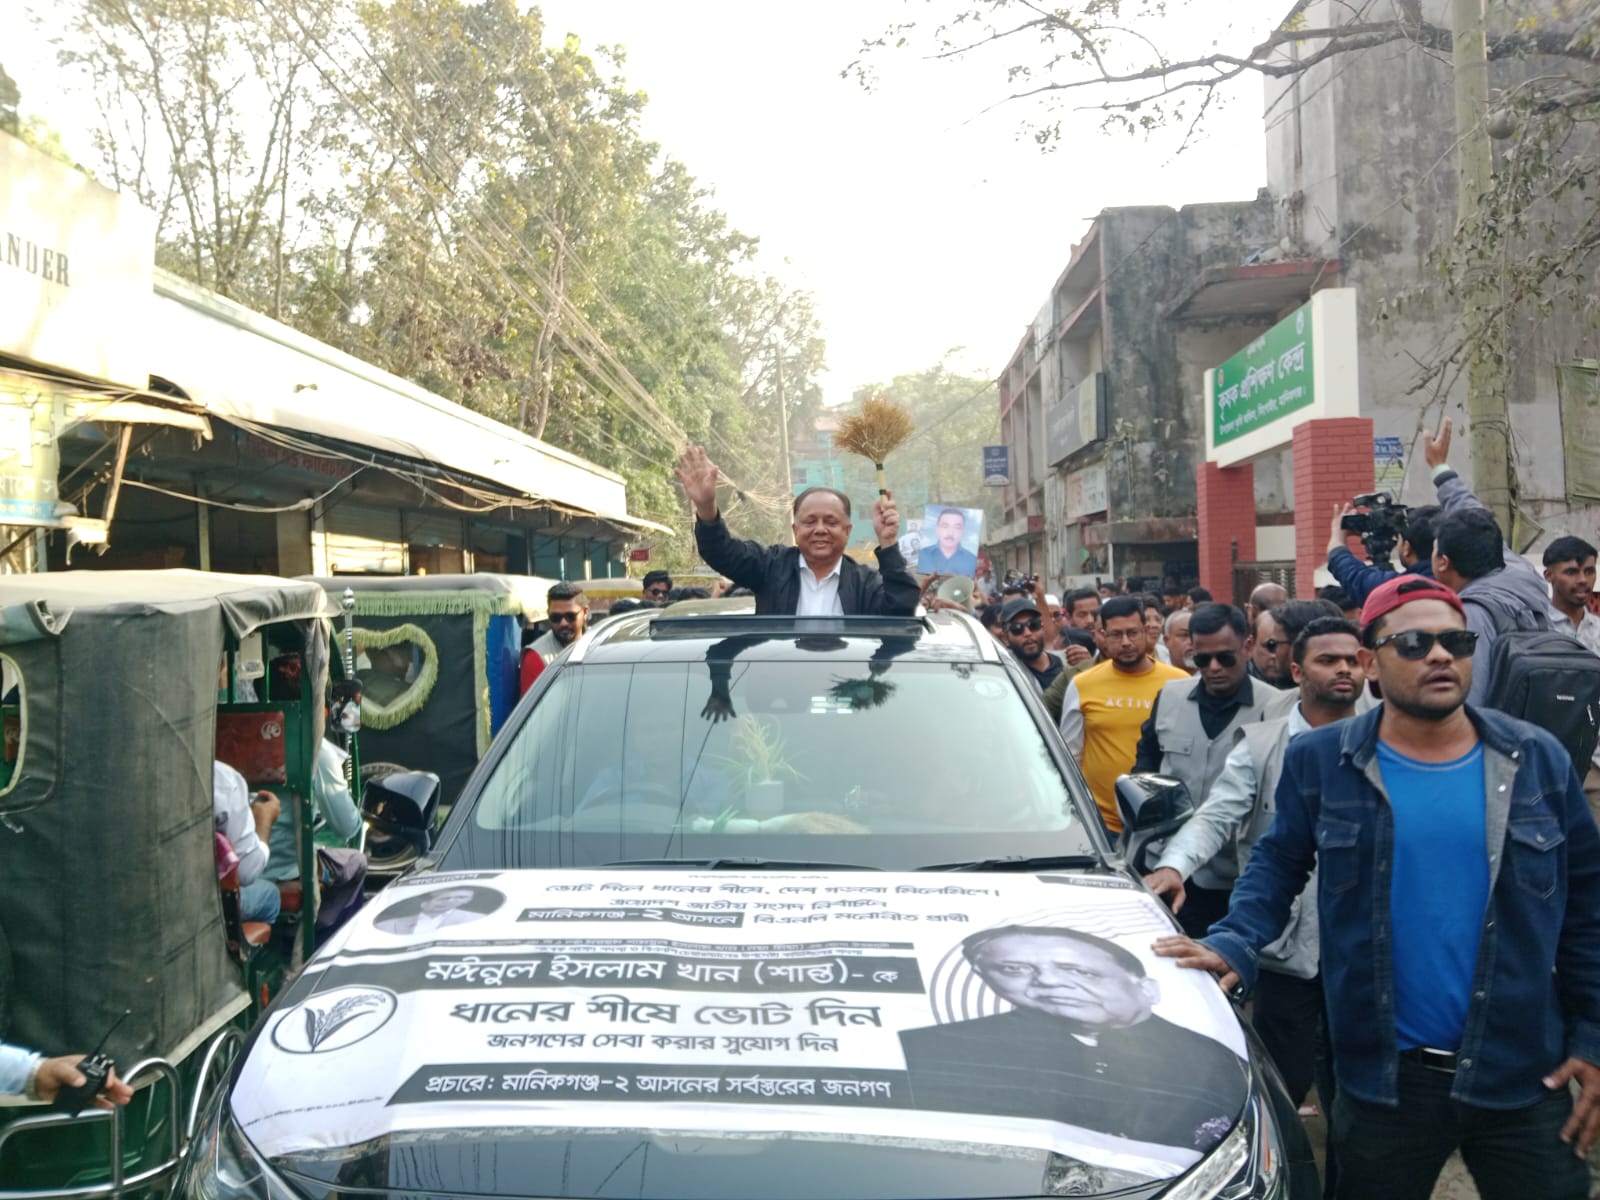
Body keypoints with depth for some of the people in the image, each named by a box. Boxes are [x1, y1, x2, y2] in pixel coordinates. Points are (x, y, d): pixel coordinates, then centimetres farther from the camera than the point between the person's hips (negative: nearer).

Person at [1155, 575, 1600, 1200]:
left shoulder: (1539, 760, 0)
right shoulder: (1320, 761, -4)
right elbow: (1277, 864, 5)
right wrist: (1234, 945, -14)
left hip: (1524, 1079, 1)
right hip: (1382, 1078, -1)